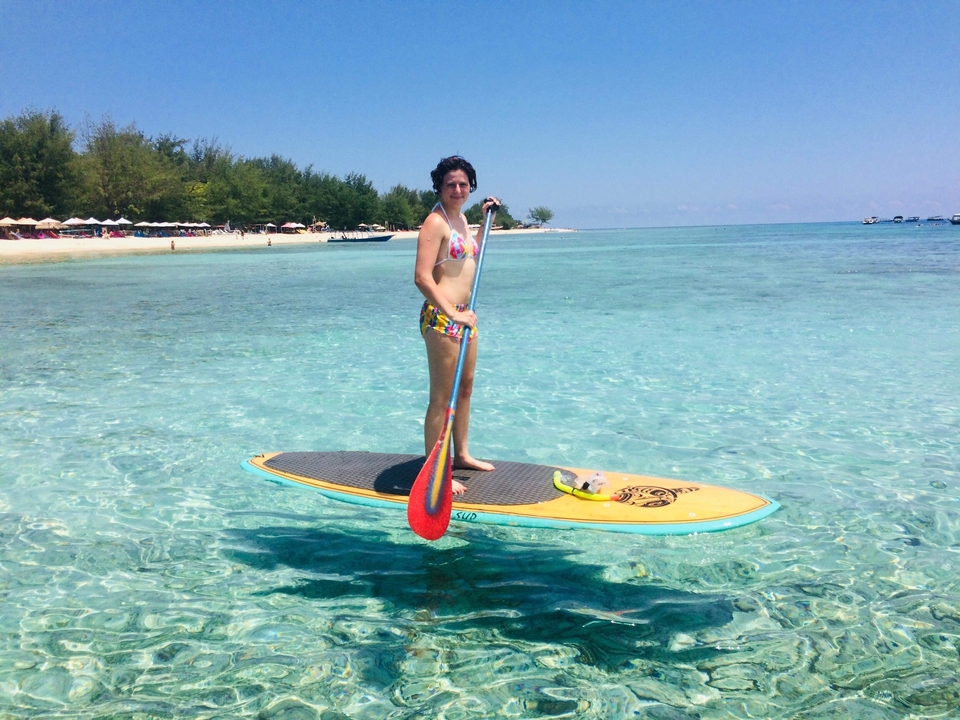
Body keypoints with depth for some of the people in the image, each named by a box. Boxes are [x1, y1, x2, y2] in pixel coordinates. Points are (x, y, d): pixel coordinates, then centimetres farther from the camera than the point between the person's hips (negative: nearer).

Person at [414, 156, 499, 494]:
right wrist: (452, 314, -28)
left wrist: (486, 219, 27)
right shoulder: (436, 221, -13)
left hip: (463, 315, 10)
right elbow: (422, 277, -22)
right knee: (442, 397, -6)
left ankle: (462, 454, 35)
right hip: (441, 316, -10)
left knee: (465, 388, 20)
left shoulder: (461, 218, 14)